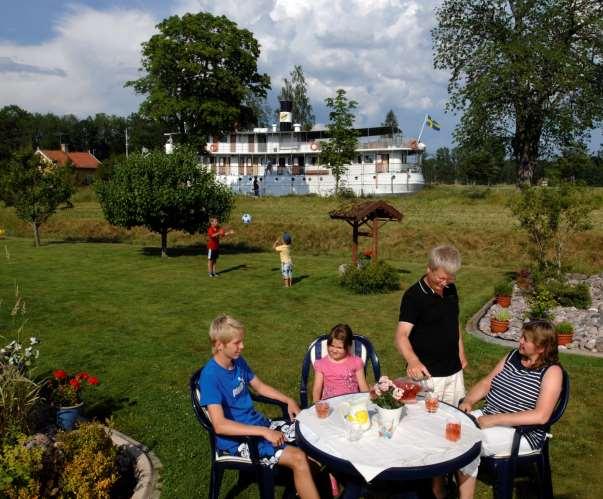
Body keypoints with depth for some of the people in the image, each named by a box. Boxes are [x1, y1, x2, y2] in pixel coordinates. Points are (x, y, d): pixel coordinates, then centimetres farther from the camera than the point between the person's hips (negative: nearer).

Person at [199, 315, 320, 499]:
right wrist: (264, 432, -28)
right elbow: (220, 425, -28)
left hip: (257, 423, 8)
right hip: (235, 440, -8)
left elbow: (260, 386, 17)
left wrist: (289, 400, 4)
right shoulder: (210, 376, -23)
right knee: (298, 458, -21)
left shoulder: (238, 361, 1)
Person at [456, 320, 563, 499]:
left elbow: (541, 416, -23)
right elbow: (486, 382, 12)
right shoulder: (513, 356, 8)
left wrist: (495, 419, -25)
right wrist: (468, 400, -8)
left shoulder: (551, 371, -12)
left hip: (522, 433, -6)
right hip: (488, 418, 7)